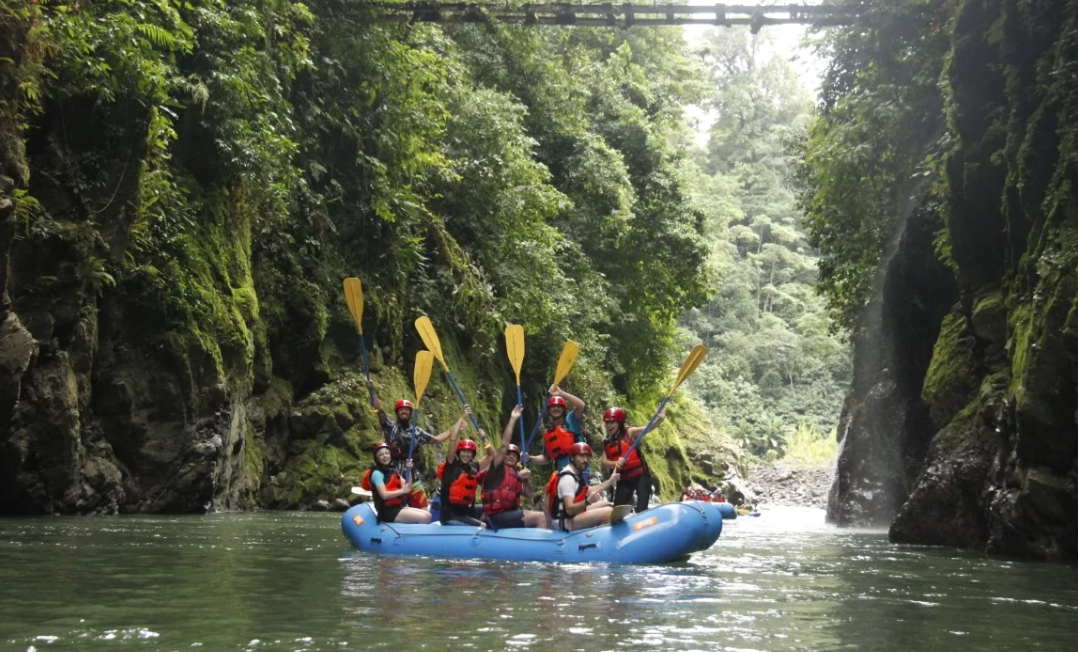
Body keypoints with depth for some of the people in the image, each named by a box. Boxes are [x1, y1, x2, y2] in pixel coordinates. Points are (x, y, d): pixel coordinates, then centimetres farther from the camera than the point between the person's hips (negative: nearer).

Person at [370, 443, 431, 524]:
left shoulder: (393, 471, 14)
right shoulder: (377, 473, -10)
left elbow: (407, 487, 4)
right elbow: (384, 495, -20)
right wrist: (401, 491, -22)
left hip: (399, 507, 8)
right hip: (387, 511, -8)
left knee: (427, 515, -4)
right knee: (423, 518, -18)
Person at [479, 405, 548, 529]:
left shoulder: (516, 475, 21)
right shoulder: (498, 467, 1)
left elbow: (528, 494, 18)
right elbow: (504, 445, -10)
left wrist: (524, 479, 0)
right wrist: (512, 419, -9)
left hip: (509, 514, 8)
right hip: (496, 516, -8)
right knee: (540, 517, -17)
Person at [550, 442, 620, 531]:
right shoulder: (568, 478, -21)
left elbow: (588, 491, 23)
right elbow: (569, 509, -26)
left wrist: (610, 481, 27)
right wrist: (588, 501, -40)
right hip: (566, 521, -11)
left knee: (605, 504, 24)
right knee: (608, 512, -22)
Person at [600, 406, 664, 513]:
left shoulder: (629, 432, -6)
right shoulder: (607, 443, 8)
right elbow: (604, 463, -1)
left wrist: (659, 419, -43)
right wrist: (615, 463, -25)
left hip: (640, 475, -5)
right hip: (624, 479, 5)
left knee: (641, 509, -8)